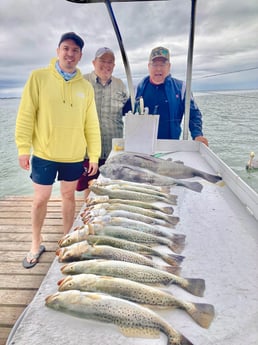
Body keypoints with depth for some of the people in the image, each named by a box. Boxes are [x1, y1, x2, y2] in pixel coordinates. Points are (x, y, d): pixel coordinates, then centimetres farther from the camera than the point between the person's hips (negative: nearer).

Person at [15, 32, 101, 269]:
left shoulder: (86, 87, 3)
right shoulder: (39, 77, -4)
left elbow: (92, 124, 3)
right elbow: (26, 115, -5)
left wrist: (94, 155, 1)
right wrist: (23, 147, -9)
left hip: (74, 156, 2)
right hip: (44, 154, -2)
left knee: (69, 195, 14)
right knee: (41, 198, 7)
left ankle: (67, 239, 33)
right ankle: (36, 244, 27)